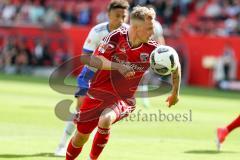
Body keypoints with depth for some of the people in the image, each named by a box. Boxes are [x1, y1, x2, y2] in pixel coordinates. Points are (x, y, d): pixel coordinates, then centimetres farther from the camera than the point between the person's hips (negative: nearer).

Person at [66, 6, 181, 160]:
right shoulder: (116, 37, -17)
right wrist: (118, 66, -37)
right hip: (98, 93, 1)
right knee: (81, 137, 8)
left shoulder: (151, 49, -14)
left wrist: (175, 92, 8)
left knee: (105, 120, -33)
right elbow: (93, 60, -25)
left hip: (124, 99, -1)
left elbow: (175, 64, 3)